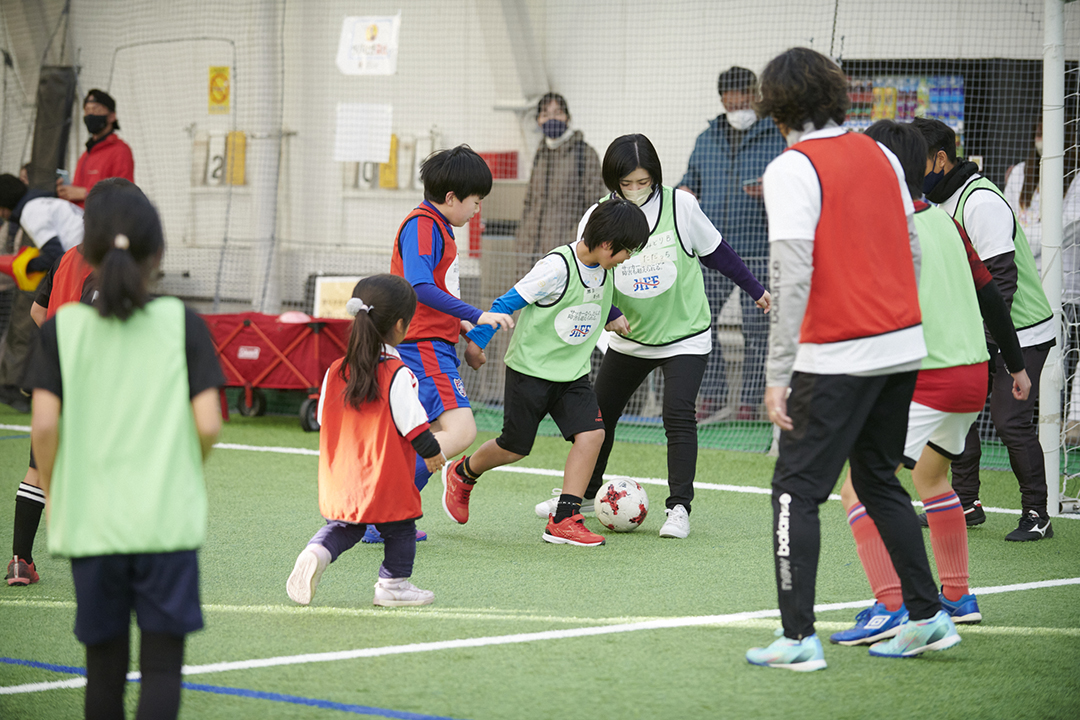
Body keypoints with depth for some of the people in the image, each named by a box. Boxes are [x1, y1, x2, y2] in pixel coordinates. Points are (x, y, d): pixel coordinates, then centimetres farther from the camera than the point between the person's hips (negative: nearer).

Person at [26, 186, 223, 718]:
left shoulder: (62, 328, -1)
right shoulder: (183, 324, -3)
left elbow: (43, 425, -8)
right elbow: (208, 424, -8)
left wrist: (51, 493, 8)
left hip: (90, 522, 2)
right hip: (167, 517, -1)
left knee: (104, 668, 14)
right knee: (162, 664, 1)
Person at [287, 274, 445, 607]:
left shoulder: (336, 371, 2)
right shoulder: (398, 376, -15)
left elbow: (323, 420, 11)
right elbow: (413, 423, -12)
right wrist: (431, 452, 5)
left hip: (341, 479, 5)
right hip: (388, 482, -5)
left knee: (343, 526, 18)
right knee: (399, 529, 12)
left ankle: (316, 552, -6)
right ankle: (393, 584, 16)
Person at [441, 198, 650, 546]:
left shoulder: (602, 267, -1)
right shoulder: (557, 267, -25)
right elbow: (507, 303, -17)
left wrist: (610, 317, 6)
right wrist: (476, 341, -15)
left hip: (573, 373, 6)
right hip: (530, 369, -6)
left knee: (591, 434, -13)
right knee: (515, 447, 5)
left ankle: (563, 520, -10)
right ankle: (462, 474, 37)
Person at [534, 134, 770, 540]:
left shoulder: (679, 205, -14)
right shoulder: (599, 217, -11)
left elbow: (715, 252, 0)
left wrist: (755, 290, 8)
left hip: (685, 335, -3)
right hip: (629, 337, 3)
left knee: (678, 415, -19)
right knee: (598, 412, 12)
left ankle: (679, 507, -12)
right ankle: (585, 494, 34)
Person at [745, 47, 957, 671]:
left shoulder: (792, 169, -10)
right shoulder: (880, 156, 10)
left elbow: (792, 277, -17)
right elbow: (913, 251, 14)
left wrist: (779, 373, -14)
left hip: (837, 357, -7)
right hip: (902, 347, 7)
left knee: (797, 489, 0)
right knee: (878, 480, 20)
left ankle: (799, 637, -4)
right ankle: (928, 617, 21)